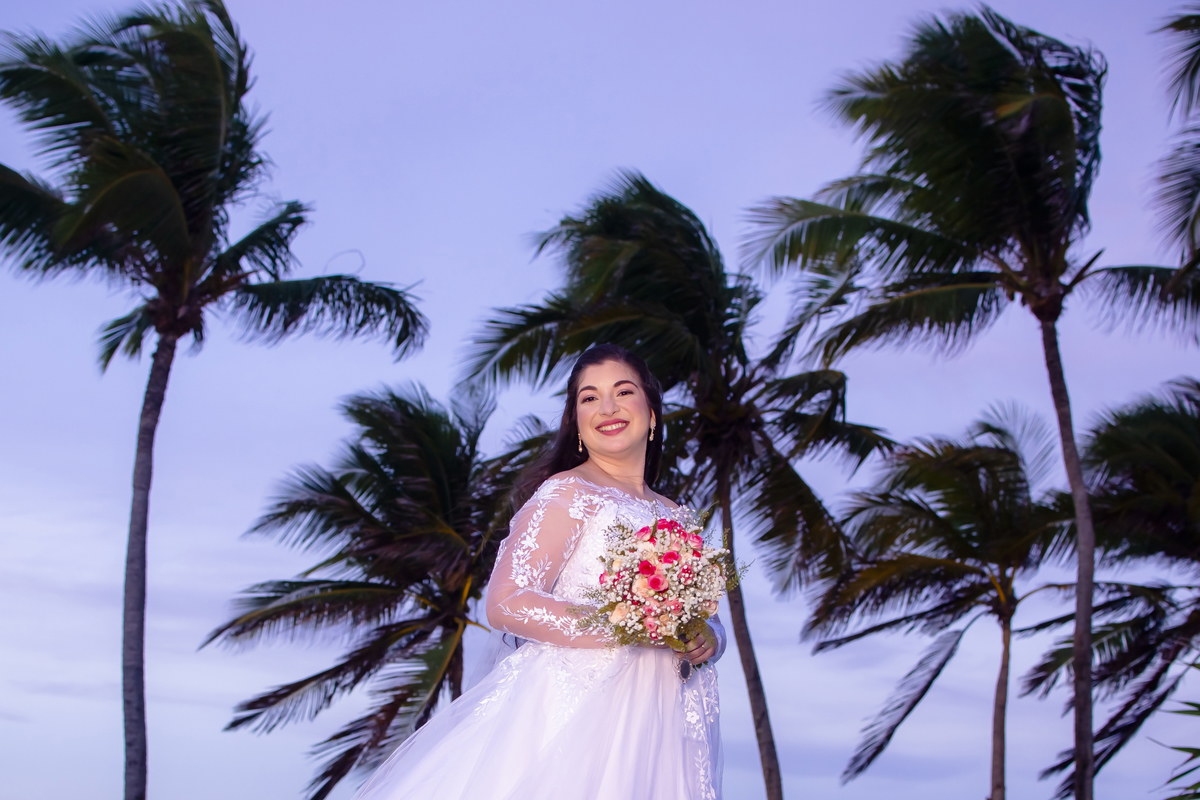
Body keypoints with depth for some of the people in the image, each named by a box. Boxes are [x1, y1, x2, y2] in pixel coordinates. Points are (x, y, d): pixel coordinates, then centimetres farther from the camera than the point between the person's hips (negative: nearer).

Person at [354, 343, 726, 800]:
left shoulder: (679, 519, 16)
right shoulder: (567, 494, -5)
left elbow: (707, 618, 20)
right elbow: (506, 605, -14)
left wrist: (708, 642, -5)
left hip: (660, 728, 6)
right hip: (576, 716, -6)